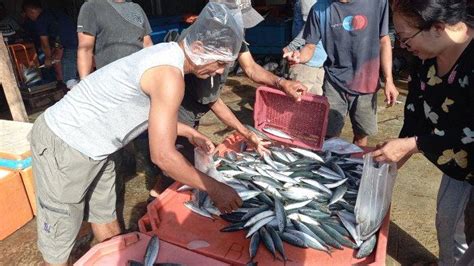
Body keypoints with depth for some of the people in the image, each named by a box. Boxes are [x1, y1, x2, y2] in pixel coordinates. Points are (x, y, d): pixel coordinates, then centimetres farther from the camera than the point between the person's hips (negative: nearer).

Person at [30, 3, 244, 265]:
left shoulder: (167, 53, 2)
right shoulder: (169, 75, -27)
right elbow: (163, 156, -27)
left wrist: (190, 133, 15)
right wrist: (214, 189, -17)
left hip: (91, 144, 9)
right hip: (63, 147, -9)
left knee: (106, 217, 21)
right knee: (59, 239, 6)